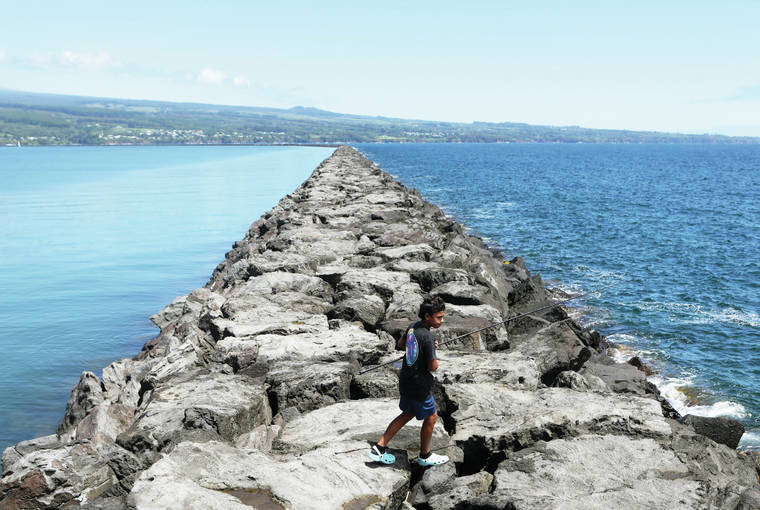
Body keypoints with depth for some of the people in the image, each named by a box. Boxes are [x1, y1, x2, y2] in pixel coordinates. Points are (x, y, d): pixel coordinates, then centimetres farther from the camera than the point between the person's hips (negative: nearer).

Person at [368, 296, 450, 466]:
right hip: (419, 386, -8)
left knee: (408, 414, 22)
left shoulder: (413, 327, 0)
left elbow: (400, 344, 18)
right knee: (431, 417, 12)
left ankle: (379, 448, 21)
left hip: (406, 380, 9)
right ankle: (425, 456, 30)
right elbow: (433, 367, -23)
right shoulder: (427, 337, -26)